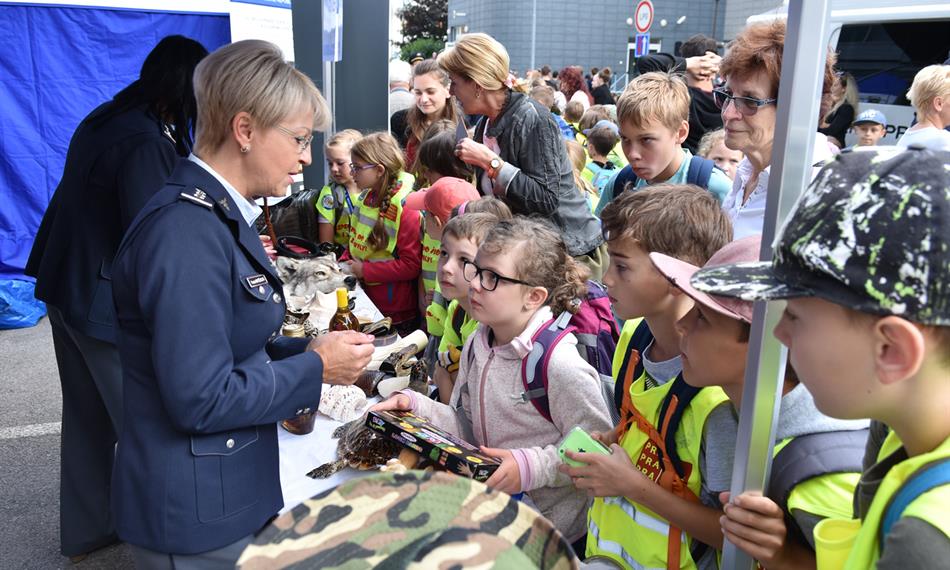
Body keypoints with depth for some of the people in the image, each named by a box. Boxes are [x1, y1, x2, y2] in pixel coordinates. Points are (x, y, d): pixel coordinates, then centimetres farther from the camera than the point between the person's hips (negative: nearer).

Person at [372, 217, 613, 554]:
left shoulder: (559, 365, -24)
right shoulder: (477, 346, 1)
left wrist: (531, 466, -29)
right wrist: (415, 408, -4)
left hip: (544, 523, -6)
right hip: (487, 501, 7)